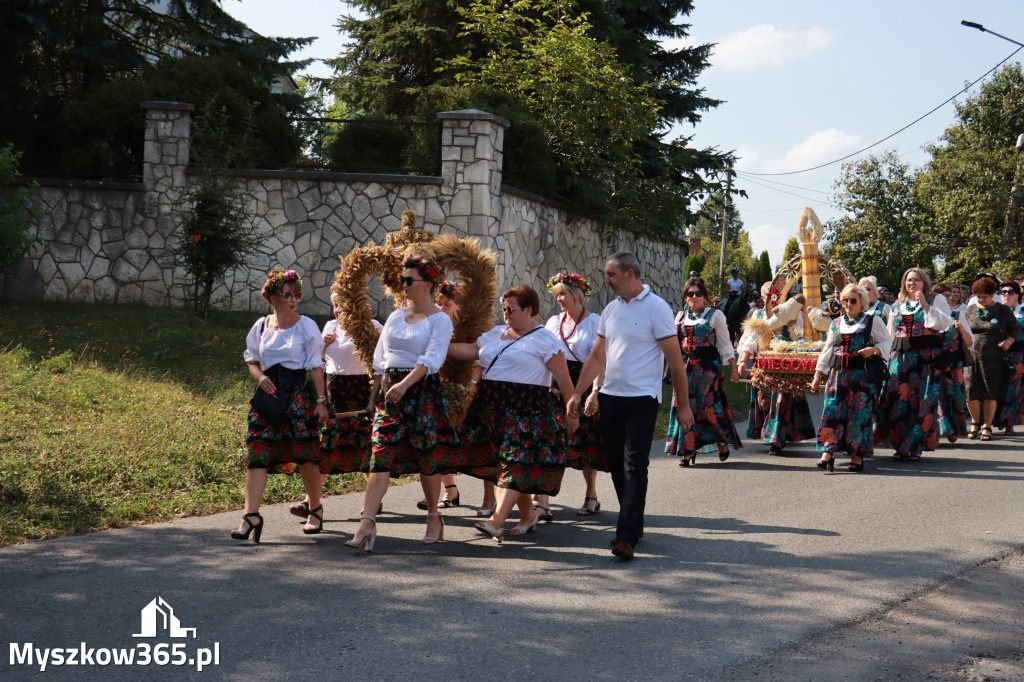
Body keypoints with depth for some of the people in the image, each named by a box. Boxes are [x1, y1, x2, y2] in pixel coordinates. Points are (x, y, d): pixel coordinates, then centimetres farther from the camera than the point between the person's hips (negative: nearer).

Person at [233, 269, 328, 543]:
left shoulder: (306, 325, 1)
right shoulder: (261, 326, 9)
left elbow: (315, 367, -1)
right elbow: (252, 360, 18)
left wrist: (321, 401, -6)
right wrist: (259, 377, -5)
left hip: (299, 394, -3)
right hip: (269, 395, 3)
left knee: (305, 454, 1)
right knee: (258, 453, -8)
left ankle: (315, 509, 21)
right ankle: (251, 515, -12)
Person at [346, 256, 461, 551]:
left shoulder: (440, 319, -3)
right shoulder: (396, 316, 15)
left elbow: (432, 359, -17)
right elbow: (379, 359, 19)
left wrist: (405, 384, -29)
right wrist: (374, 394, 12)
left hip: (424, 391, -4)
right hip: (390, 392, 5)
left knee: (427, 456, 3)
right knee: (381, 453, -7)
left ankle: (433, 518, 21)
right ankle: (367, 521, -15)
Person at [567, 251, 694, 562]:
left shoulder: (656, 308, -7)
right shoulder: (611, 309, 12)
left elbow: (675, 360, -6)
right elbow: (597, 356, 18)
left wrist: (683, 405, -6)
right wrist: (577, 393, 12)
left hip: (642, 399, -7)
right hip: (610, 397, 7)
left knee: (635, 466, -11)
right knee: (617, 465, 10)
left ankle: (626, 536, -14)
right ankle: (634, 523, 24)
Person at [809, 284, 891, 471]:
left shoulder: (873, 321, 7)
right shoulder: (836, 324, 18)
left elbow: (886, 344, 5)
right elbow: (827, 351, 20)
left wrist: (873, 350, -15)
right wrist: (817, 376, 16)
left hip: (863, 375, -3)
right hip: (838, 375, 3)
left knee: (860, 414, -5)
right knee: (832, 411, -9)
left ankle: (857, 455, 2)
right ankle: (828, 452, -13)